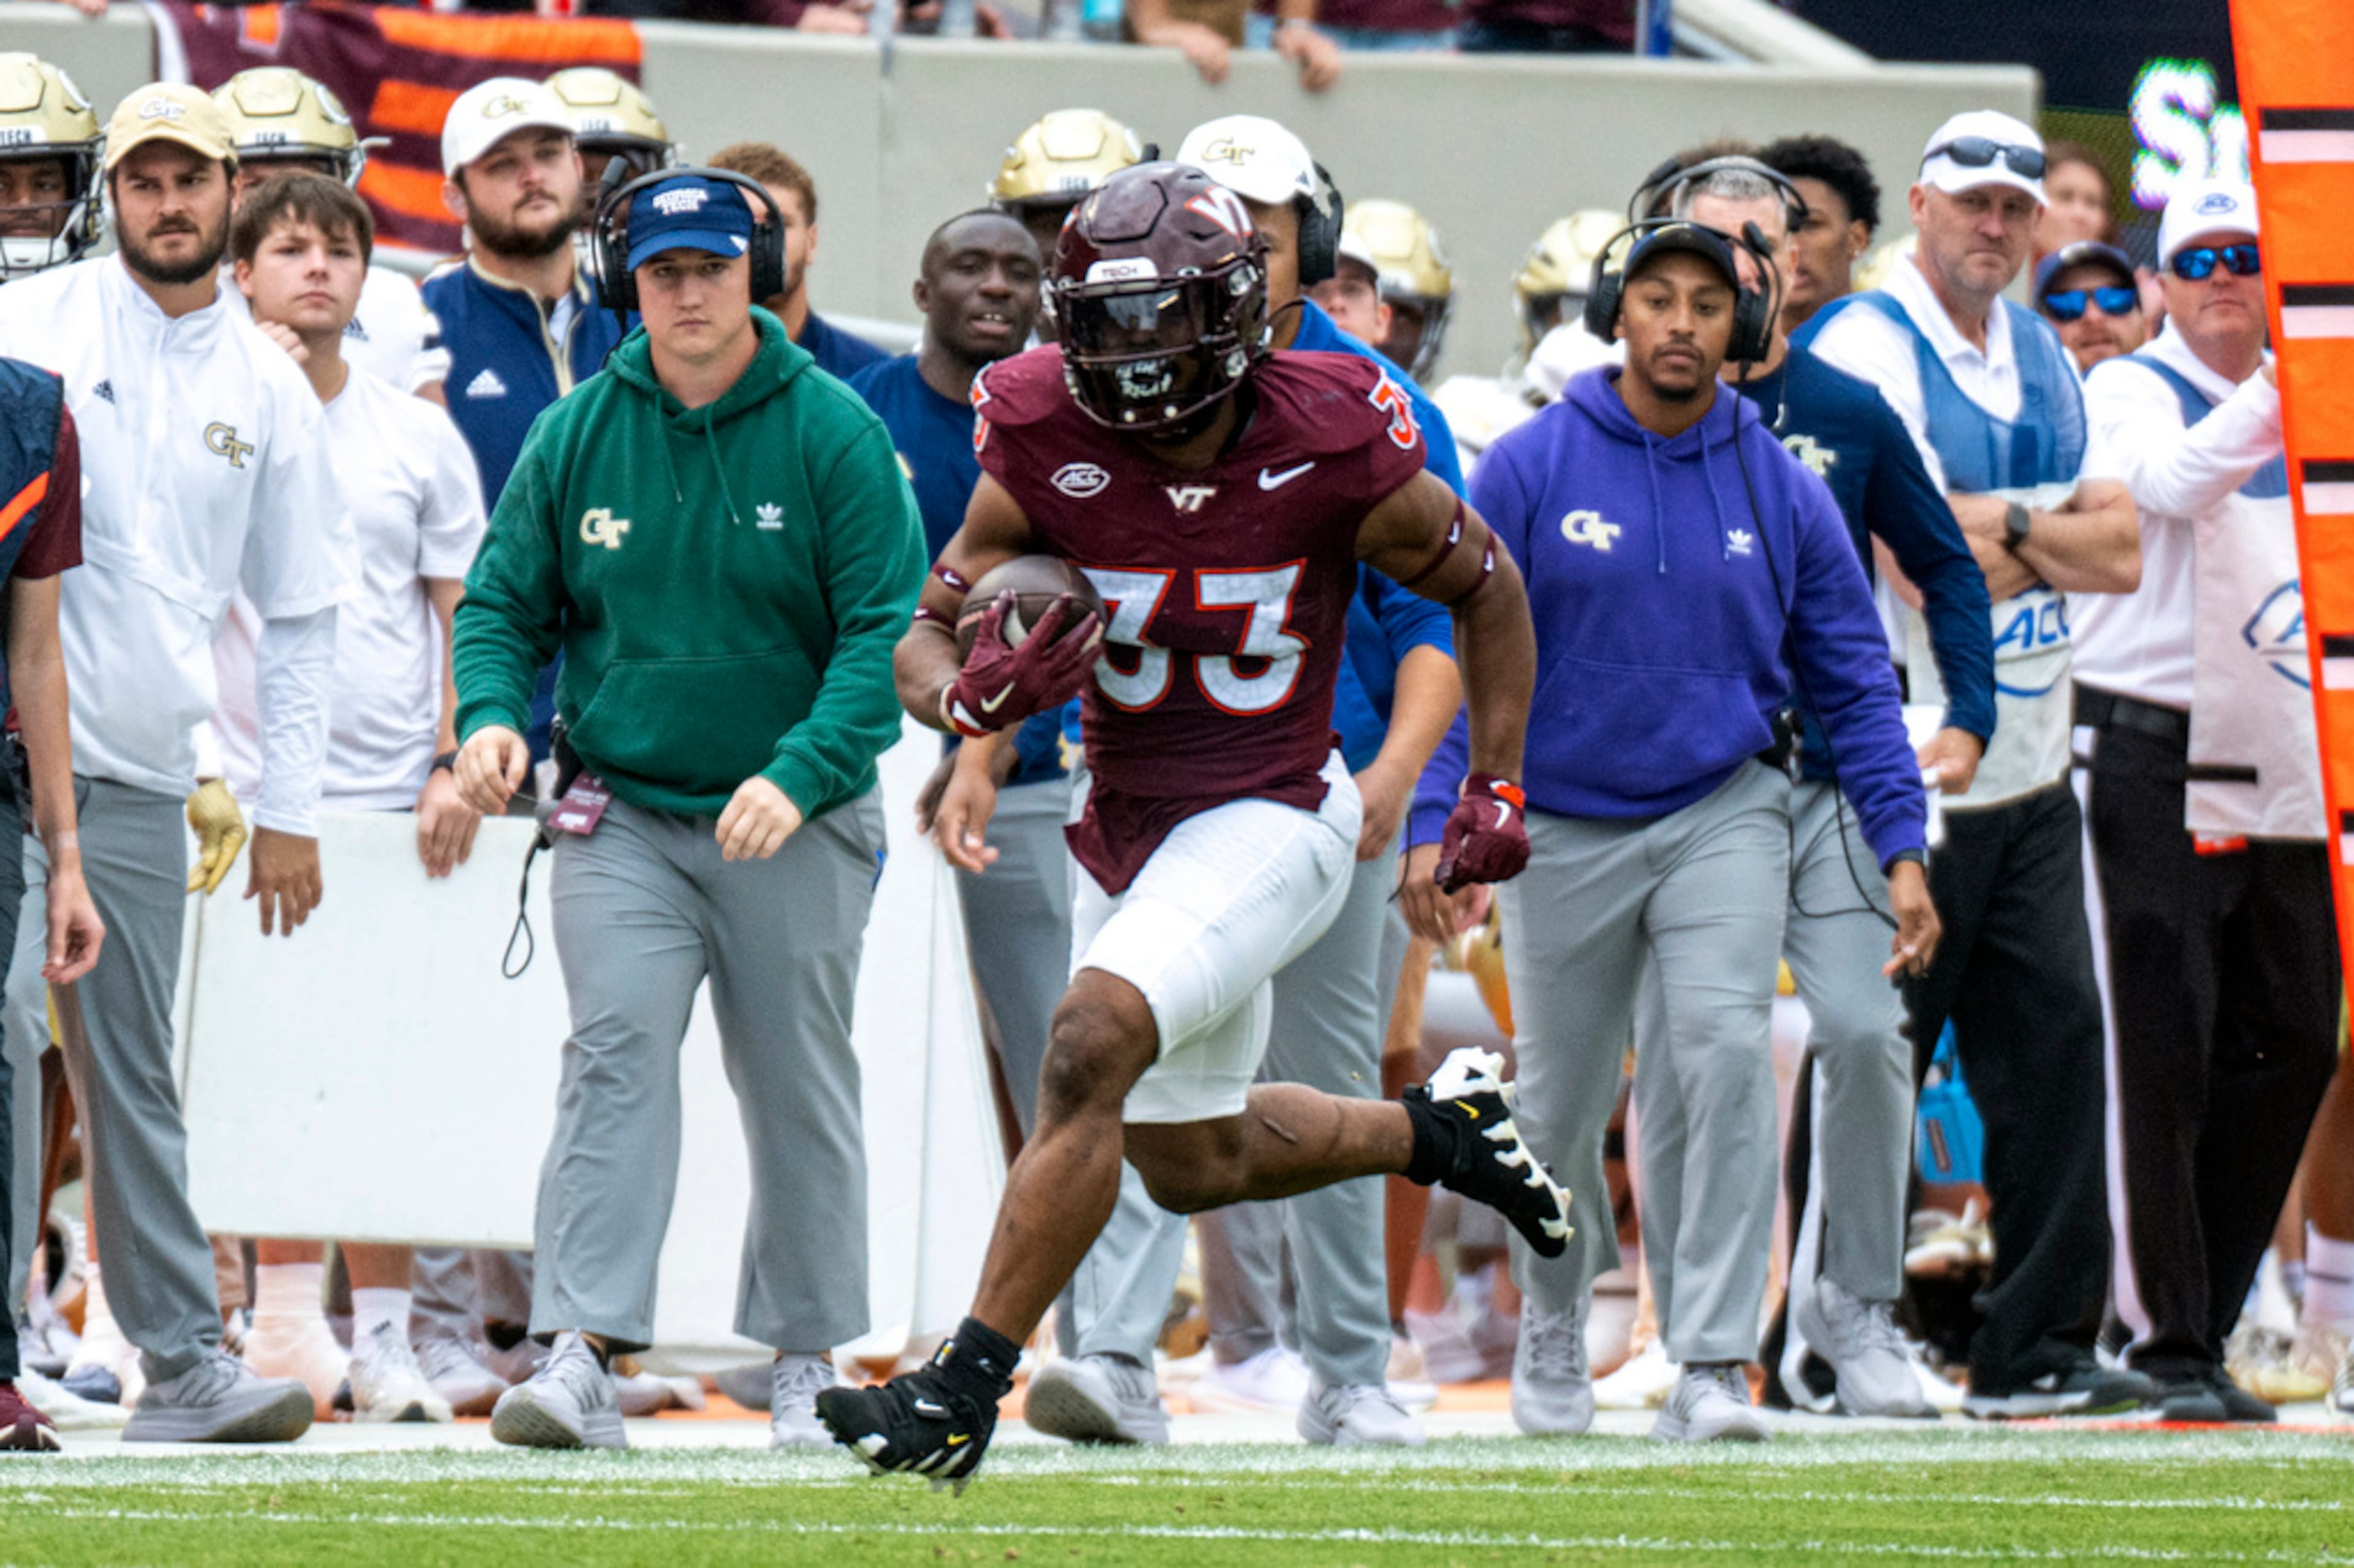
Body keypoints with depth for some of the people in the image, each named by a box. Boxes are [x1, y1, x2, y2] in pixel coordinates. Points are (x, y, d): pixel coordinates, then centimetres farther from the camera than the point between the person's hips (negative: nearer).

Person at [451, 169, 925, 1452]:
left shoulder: (833, 433, -7)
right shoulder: (576, 434, 2)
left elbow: (889, 630, -11)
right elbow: (503, 601, 9)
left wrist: (799, 776, -23)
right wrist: (492, 716, -12)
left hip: (795, 827, -1)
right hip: (622, 815, 1)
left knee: (799, 1091, 9)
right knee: (616, 1056, -16)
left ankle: (807, 1358, 24)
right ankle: (583, 1357, -24)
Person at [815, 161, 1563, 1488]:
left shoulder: (1333, 449, -17)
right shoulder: (1048, 448, -12)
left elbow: (1484, 588, 1)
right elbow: (922, 641, -6)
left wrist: (1497, 788, 0)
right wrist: (977, 695, -29)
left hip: (1273, 818, -6)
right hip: (1130, 822, 6)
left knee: (1092, 1043, -27)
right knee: (1188, 1162, 20)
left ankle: (967, 1391, -24)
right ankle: (1443, 1130, 46)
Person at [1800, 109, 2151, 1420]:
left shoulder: (2044, 362, 15)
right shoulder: (1866, 351, -10)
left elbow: (2122, 552, 7)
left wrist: (2001, 526, -8)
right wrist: (2057, 527, -4)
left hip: (2031, 769, 7)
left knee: (2055, 1036, 2)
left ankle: (2041, 1346, 6)